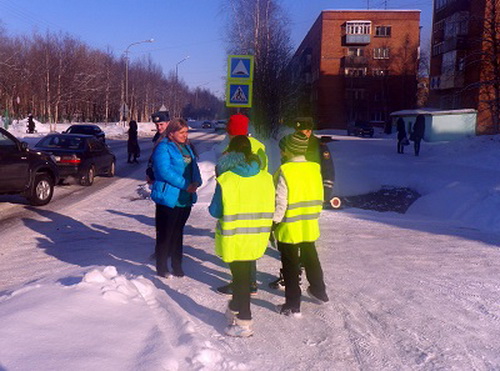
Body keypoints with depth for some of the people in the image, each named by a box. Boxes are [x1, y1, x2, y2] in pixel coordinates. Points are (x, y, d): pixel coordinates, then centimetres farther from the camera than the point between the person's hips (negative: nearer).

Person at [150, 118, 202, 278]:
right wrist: (185, 185, -21)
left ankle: (177, 265, 25)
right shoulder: (163, 148, -10)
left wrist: (196, 183, -9)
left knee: (178, 233, 16)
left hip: (185, 199, 7)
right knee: (165, 234, 2)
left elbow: (194, 168, 13)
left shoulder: (186, 148, 15)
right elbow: (165, 171, -20)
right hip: (168, 198, -7)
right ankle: (161, 266, 14)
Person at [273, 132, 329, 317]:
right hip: (310, 226, 6)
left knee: (290, 265, 6)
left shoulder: (285, 171, -19)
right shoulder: (315, 168, -1)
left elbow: (280, 202, -20)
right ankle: (319, 292, 42)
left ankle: (293, 305, 14)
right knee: (311, 257, 25)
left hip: (289, 228, -6)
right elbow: (319, 197, 6)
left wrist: (274, 222, -9)